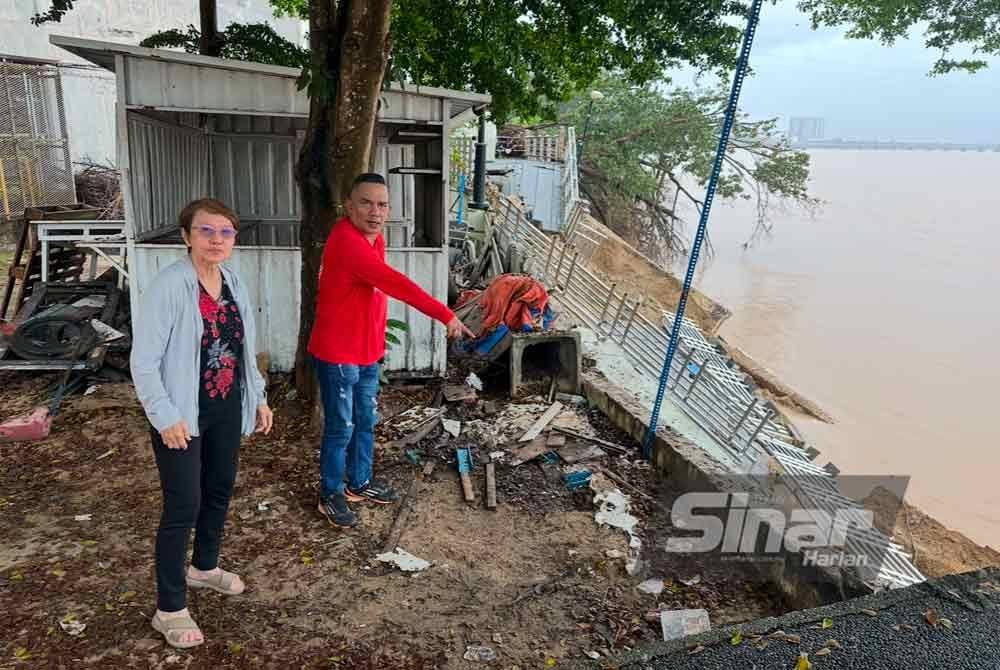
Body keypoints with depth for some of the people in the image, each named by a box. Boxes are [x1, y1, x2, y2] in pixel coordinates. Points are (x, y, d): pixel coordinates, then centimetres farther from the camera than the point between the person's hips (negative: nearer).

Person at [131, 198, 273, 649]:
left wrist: (258, 397, 12)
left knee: (220, 489, 19)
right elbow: (143, 361, -17)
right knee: (184, 505, -1)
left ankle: (204, 567, 43)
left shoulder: (233, 283, 3)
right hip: (184, 413, -7)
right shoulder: (169, 286, -18)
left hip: (228, 408, 7)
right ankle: (169, 609, 16)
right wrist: (166, 416, -21)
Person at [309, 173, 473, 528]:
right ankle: (331, 496, 23)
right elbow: (395, 284, -32)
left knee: (366, 422, 19)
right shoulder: (346, 240, -24)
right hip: (338, 354, -9)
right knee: (341, 429, 4)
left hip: (368, 351, 9)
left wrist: (377, 341, 16)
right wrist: (446, 315, -33)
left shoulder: (374, 238, 6)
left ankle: (360, 483, 37)